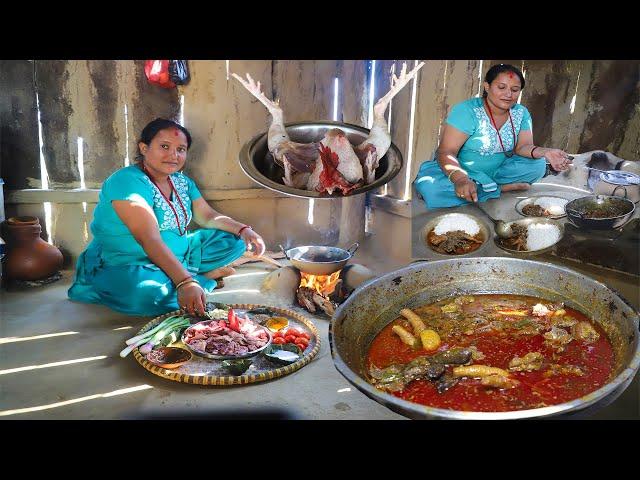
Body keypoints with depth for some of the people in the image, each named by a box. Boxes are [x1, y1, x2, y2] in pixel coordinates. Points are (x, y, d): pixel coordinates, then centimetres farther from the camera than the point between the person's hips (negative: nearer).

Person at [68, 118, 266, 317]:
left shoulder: (182, 181, 5)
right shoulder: (127, 181, -22)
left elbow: (207, 216, 13)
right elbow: (149, 238, -33)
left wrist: (243, 230, -6)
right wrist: (185, 282, -44)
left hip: (178, 257, 8)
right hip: (127, 265, -7)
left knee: (233, 239, 5)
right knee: (147, 293, -41)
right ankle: (207, 277, -15)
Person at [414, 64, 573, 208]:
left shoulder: (521, 113, 0)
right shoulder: (467, 111, -18)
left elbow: (523, 146, -4)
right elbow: (446, 152, -24)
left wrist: (544, 152, -28)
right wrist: (460, 179, -44)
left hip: (496, 171, 4)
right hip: (459, 171, -4)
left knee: (538, 165, -14)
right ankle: (501, 188, -21)